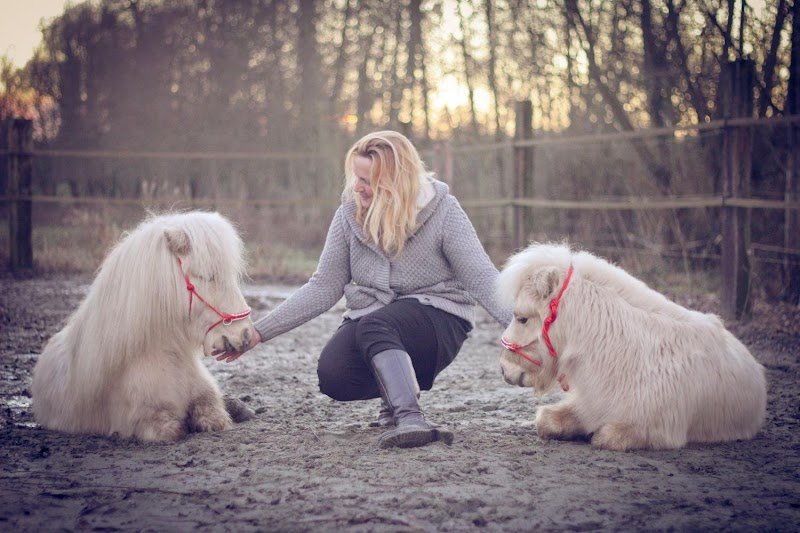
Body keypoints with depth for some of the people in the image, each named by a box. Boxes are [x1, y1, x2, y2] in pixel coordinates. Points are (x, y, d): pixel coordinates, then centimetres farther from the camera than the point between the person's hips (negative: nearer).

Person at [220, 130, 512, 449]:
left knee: (374, 325, -35)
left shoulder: (442, 210, -9)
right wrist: (260, 332, -5)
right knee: (333, 376, -25)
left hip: (437, 320, -4)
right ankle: (403, 386, 3)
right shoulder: (350, 213, 0)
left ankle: (409, 418, -45)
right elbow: (323, 288, 3)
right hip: (369, 320, 4)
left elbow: (481, 279, -12)